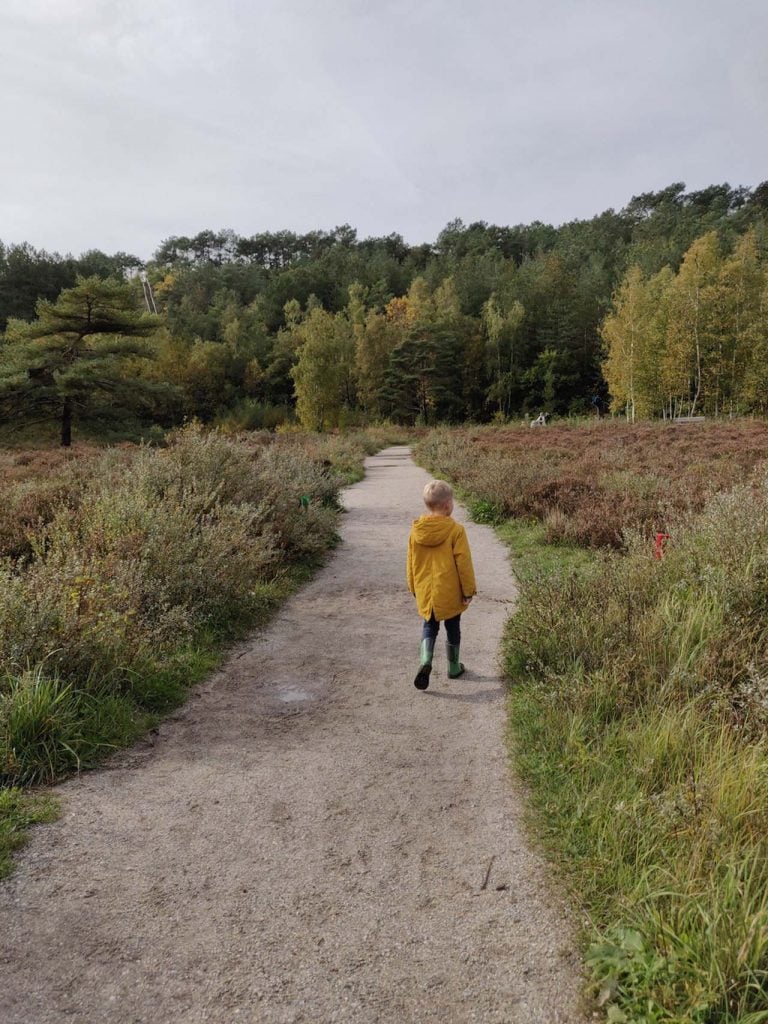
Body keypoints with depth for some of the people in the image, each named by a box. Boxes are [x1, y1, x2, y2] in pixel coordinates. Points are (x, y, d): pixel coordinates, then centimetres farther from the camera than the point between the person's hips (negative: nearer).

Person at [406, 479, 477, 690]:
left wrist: (414, 589, 18)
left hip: (425, 593, 3)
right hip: (450, 593, -3)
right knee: (453, 629, 15)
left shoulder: (416, 531, -3)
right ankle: (454, 667, 29)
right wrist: (468, 591, -2)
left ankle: (425, 660, -4)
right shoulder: (456, 530, -16)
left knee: (429, 626, 18)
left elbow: (411, 564, 5)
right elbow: (464, 564, -13)